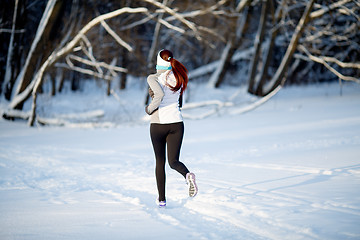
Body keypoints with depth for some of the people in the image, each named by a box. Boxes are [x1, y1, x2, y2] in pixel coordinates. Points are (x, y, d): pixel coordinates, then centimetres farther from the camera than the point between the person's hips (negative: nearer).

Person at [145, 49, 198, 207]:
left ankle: (162, 199, 16)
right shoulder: (178, 77, 8)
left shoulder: (153, 78, -8)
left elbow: (159, 94, -27)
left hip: (158, 124, -3)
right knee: (173, 161, 2)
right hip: (176, 123, 3)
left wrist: (149, 108, -11)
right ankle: (188, 175, -33)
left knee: (160, 162, 12)